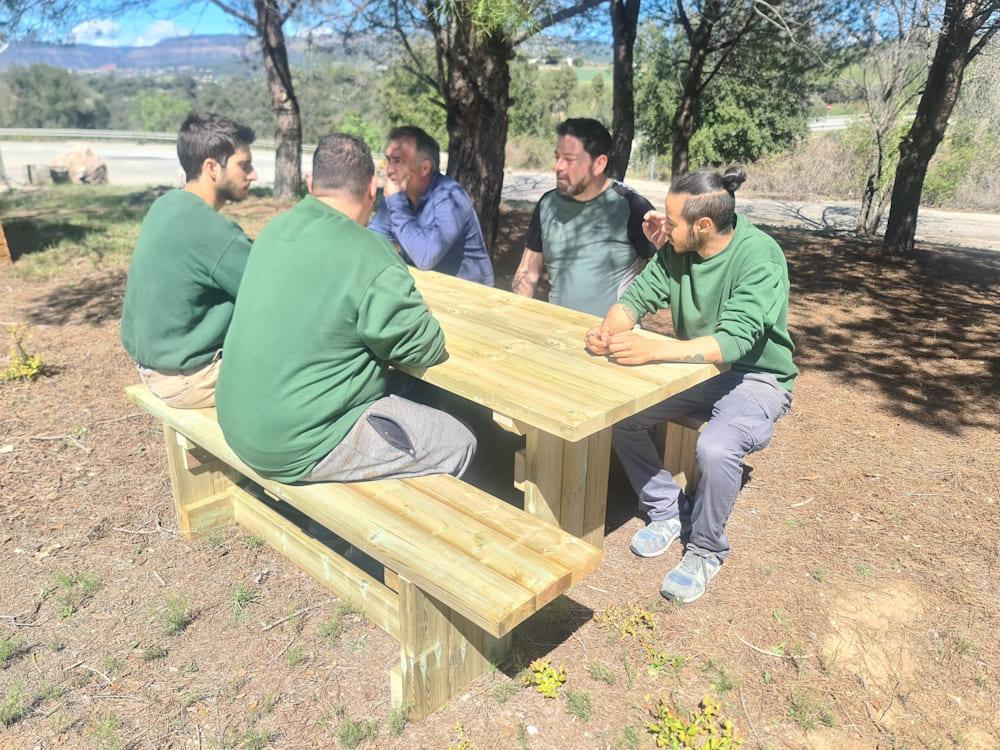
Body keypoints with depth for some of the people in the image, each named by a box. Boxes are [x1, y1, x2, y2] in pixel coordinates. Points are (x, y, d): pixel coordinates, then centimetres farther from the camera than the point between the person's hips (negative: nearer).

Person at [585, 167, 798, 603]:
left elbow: (733, 340, -35)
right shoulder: (675, 250, -8)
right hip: (696, 367, 6)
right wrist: (609, 330, -30)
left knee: (716, 449, -34)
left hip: (755, 377, -6)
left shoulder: (759, 256, -25)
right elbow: (637, 297, -6)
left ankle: (706, 550, -4)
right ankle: (665, 511, 9)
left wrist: (650, 349, -47)